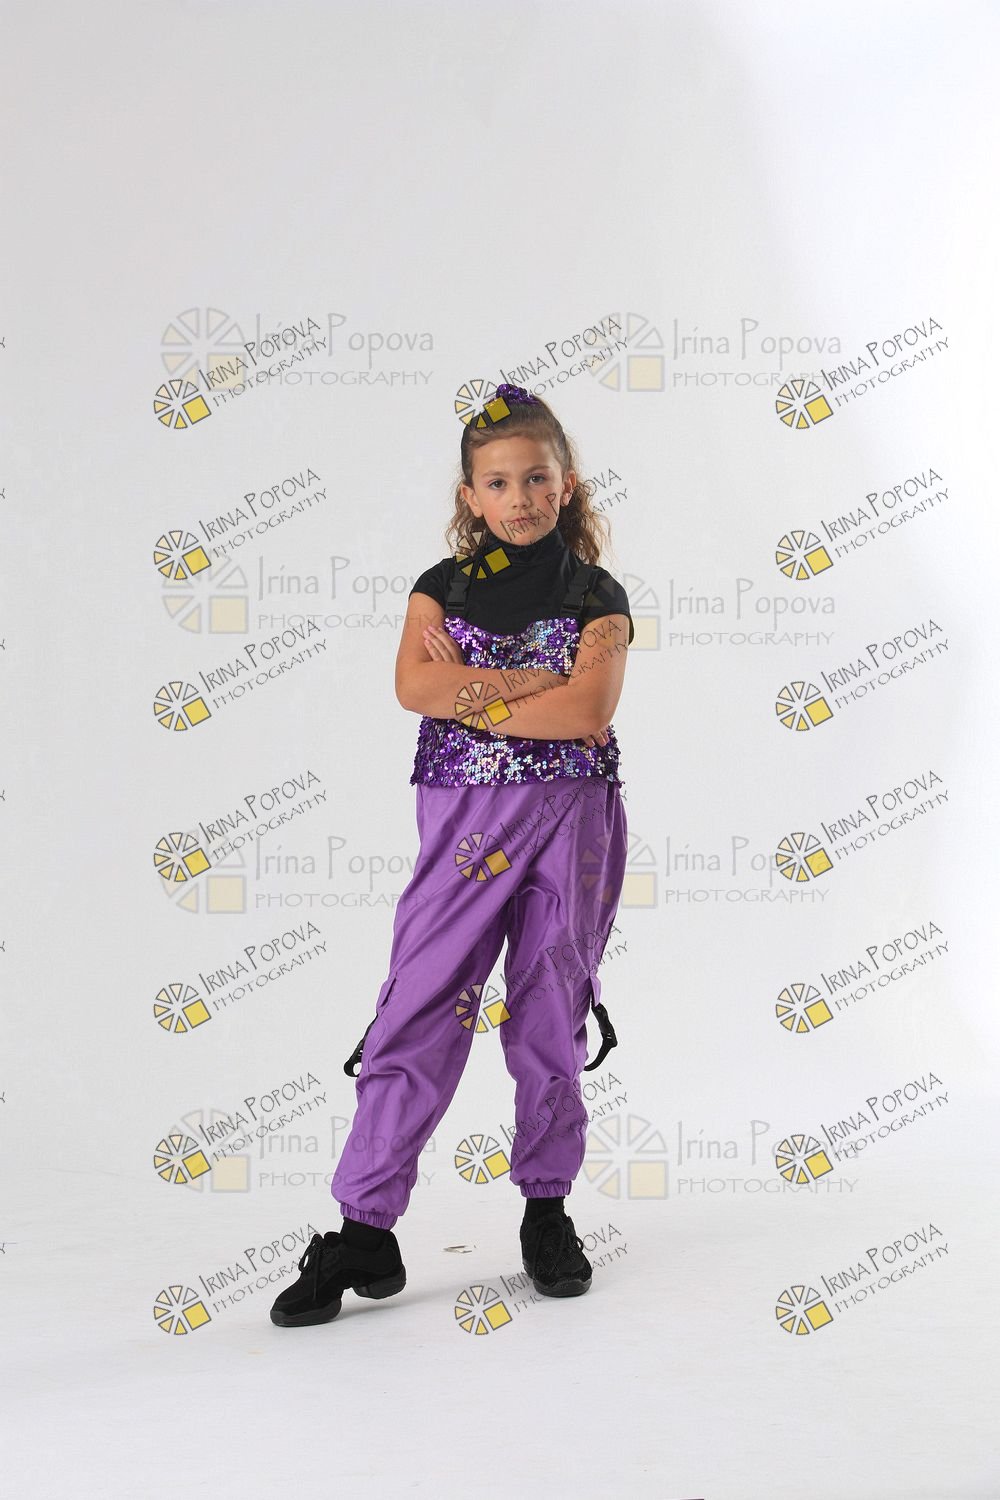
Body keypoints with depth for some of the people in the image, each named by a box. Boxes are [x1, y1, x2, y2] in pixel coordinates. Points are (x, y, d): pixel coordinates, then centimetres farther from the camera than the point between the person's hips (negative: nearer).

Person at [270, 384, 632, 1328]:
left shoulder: (598, 598, 3)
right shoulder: (444, 587, 7)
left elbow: (591, 711, -14)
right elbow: (414, 684, -11)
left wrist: (470, 697, -12)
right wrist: (537, 682, -14)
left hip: (570, 820, 0)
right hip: (464, 821, 1)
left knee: (550, 1020, 8)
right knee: (418, 1013, -5)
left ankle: (547, 1209, 23)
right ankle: (362, 1231, -1)